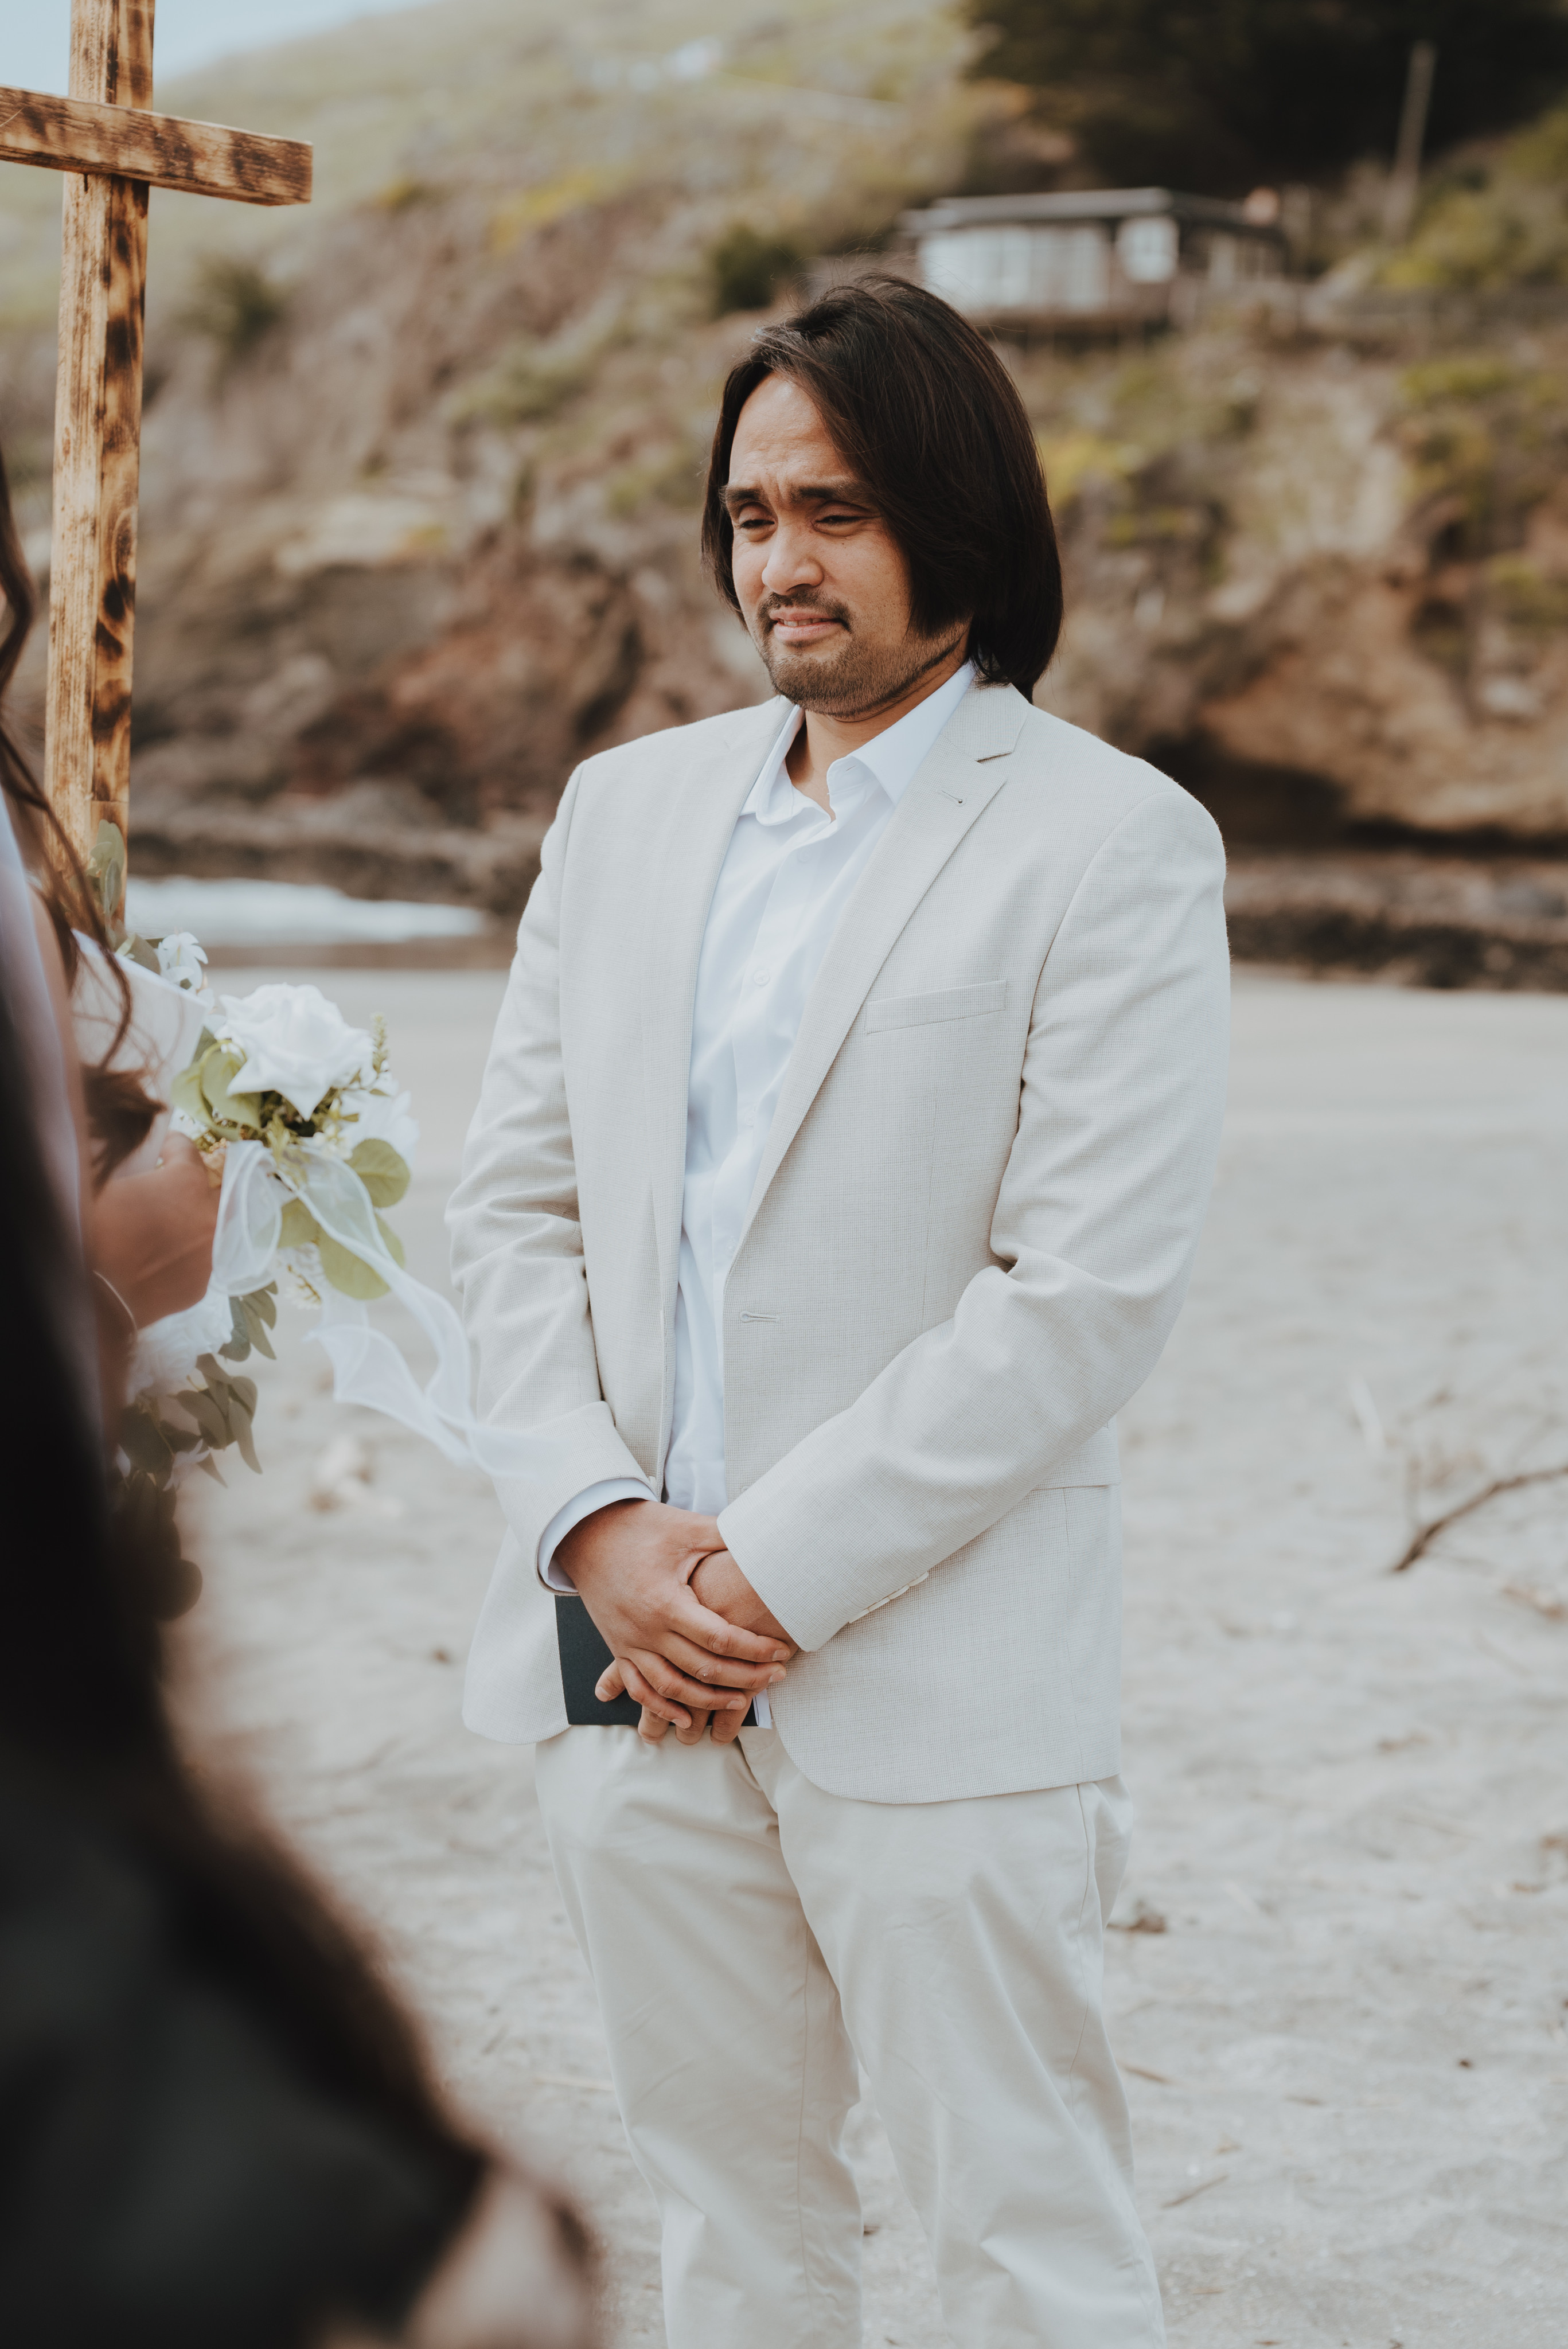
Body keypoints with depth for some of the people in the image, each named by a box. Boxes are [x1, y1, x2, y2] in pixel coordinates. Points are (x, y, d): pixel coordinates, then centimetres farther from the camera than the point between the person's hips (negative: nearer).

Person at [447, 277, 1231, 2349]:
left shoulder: (1115, 843, -6)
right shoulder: (629, 806, 12)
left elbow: (1088, 1297, -13)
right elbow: (513, 1200, 10)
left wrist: (774, 1574, -13)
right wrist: (602, 1524, -5)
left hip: (934, 1687, -5)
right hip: (627, 1658, 5)